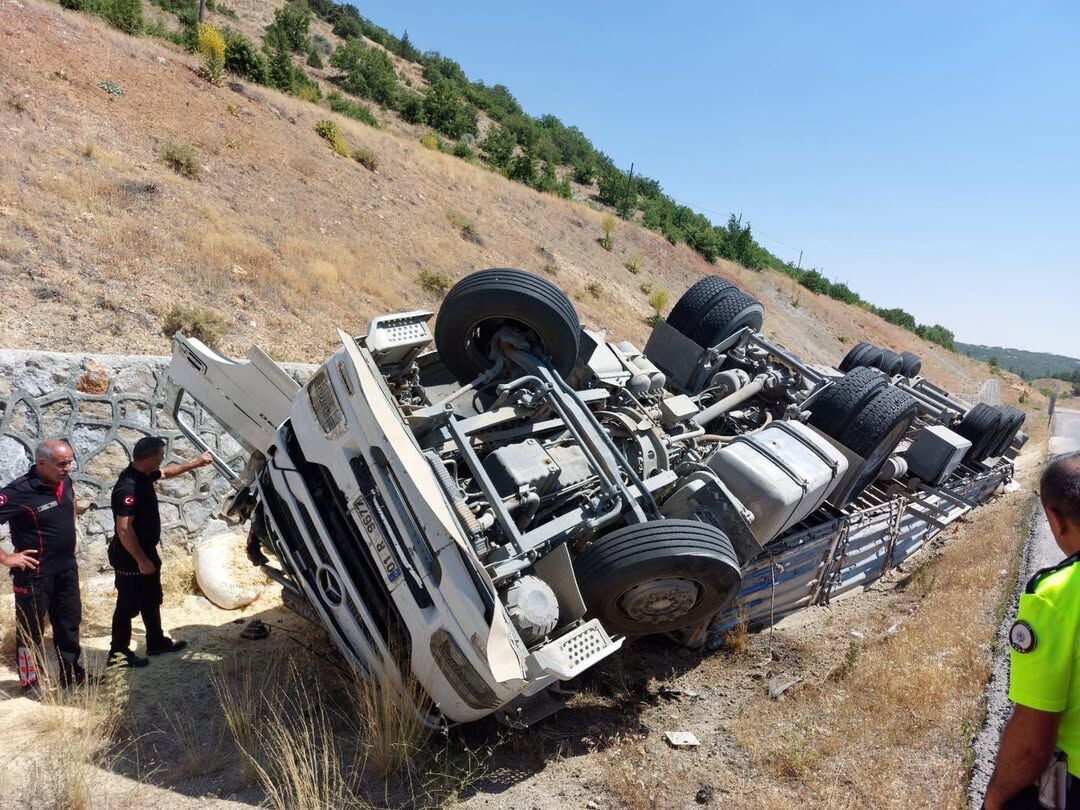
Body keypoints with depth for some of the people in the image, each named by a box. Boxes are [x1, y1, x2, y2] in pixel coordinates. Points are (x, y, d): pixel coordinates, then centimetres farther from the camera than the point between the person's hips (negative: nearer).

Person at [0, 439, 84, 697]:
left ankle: (71, 674, 35)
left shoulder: (64, 481, -2)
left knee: (69, 623, 19)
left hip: (67, 568, 7)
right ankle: (29, 683, 28)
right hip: (34, 574, -7)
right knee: (30, 630, 11)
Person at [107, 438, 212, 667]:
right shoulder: (128, 487, -29)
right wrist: (141, 560, -24)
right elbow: (124, 529, -29)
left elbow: (167, 472, 24)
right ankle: (118, 652, 21)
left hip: (147, 552, 10)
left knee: (152, 602, 20)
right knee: (128, 605, 6)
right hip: (131, 559, -10)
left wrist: (195, 464, 27)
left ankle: (157, 643, 33)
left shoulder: (144, 475, 0)